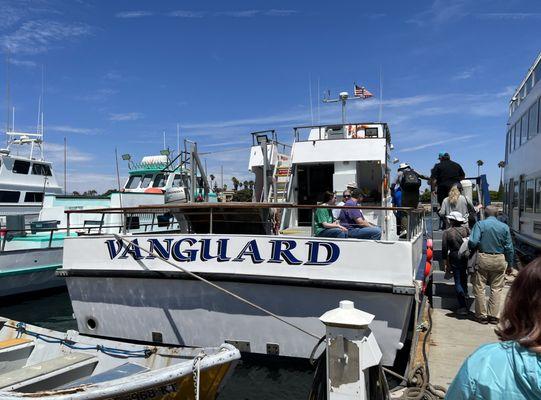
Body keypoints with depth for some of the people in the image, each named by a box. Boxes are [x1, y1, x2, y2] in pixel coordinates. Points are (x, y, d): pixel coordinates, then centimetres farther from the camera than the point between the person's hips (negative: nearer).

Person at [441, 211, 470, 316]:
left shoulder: (447, 232, -6)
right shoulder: (466, 229, 2)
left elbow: (444, 249, -5)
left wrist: (446, 264, 2)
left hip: (455, 259, -3)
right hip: (467, 258, 3)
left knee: (458, 282, 3)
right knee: (464, 281, 21)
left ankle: (463, 307, -2)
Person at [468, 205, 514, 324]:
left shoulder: (480, 224, -6)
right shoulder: (504, 227, 2)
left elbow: (473, 242, -16)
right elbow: (509, 248, 5)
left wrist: (472, 251, 6)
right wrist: (509, 265, 14)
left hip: (482, 258, -2)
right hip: (499, 260, 2)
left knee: (480, 288, 6)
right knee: (496, 289, 11)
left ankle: (482, 315, 10)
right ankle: (493, 316, 13)